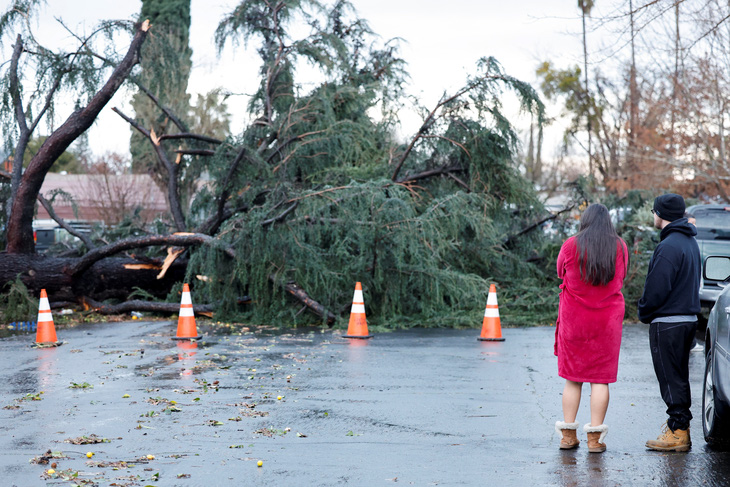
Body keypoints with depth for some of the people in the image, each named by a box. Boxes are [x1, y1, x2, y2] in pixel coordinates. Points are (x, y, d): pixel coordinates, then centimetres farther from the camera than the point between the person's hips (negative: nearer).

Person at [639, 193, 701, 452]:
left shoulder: (669, 246, -19)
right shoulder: (690, 242, 12)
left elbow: (657, 288, -21)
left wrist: (644, 312, -3)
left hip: (668, 322, -10)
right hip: (689, 318, 10)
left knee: (671, 379, -4)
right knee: (679, 377, 15)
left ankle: (677, 432, -1)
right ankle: (681, 429, 20)